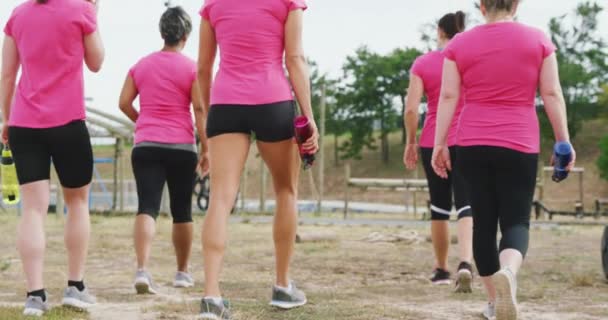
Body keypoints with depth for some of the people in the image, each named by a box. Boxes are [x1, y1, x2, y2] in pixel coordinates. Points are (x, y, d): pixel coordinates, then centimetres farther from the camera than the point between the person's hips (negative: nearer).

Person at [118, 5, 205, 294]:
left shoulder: (141, 66, 8)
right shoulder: (192, 68, -2)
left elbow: (124, 103, 7)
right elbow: (200, 109, -8)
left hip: (145, 146, 2)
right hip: (181, 147, -2)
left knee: (147, 207, -9)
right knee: (182, 210, 13)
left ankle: (142, 269, -29)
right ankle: (182, 272, 24)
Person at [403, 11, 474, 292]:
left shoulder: (422, 64, 0)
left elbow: (411, 109, -6)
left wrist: (410, 142, 4)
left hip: (433, 143, 1)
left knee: (439, 207, 14)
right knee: (466, 206, -7)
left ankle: (441, 270, 24)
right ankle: (465, 263, -30)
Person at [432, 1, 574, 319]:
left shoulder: (459, 45, 3)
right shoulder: (538, 40, 1)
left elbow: (448, 97, -1)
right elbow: (552, 94, 0)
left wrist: (439, 144, 1)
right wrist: (563, 141, 4)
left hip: (473, 144, 2)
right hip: (520, 145, -1)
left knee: (483, 221, 11)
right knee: (516, 221, -1)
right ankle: (507, 272, -32)